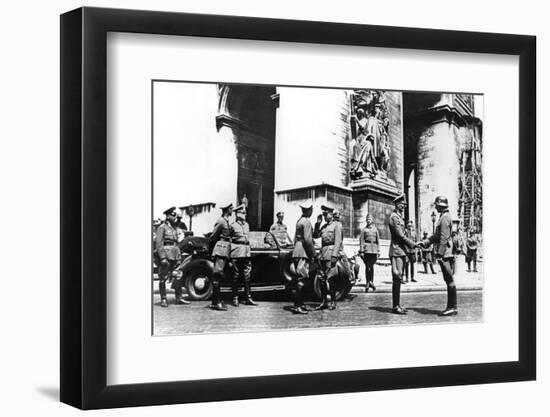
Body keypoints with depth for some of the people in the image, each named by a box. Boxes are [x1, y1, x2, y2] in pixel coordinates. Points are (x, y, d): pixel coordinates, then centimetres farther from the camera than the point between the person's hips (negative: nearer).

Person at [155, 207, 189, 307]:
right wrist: (162, 257, -19)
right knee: (163, 278, -2)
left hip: (175, 256, 7)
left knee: (178, 276, 4)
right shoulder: (162, 227, -3)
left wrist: (179, 256, 17)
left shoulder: (174, 228, 19)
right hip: (165, 255, -7)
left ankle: (179, 298, 9)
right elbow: (158, 243, -11)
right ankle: (163, 300, 1)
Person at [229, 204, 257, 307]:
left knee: (247, 275, 4)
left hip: (246, 253, 6)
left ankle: (248, 298, 6)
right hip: (236, 253, -6)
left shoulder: (247, 225, 15)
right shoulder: (233, 226, -4)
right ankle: (235, 298, 5)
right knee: (236, 276, 0)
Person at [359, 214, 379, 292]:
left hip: (374, 250, 3)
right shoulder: (364, 229, 3)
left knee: (372, 266, 8)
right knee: (367, 266, -4)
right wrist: (361, 251, -8)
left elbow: (378, 241, 14)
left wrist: (378, 251, 9)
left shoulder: (375, 229, 12)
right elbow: (361, 240, -1)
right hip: (367, 249, -3)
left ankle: (371, 282, 16)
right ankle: (367, 283, -2)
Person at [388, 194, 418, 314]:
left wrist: (413, 244, 10)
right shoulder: (394, 217, -13)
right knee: (397, 278, -9)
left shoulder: (400, 217, 19)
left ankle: (397, 305, 13)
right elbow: (401, 236, -18)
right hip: (396, 250, -10)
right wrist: (413, 245, -13)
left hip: (401, 250, 10)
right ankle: (396, 306, -8)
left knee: (398, 278, 10)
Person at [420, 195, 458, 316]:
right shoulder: (444, 217, 19)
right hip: (445, 255, 10)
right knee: (449, 280, 10)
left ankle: (453, 307, -6)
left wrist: (440, 254, -21)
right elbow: (436, 235, 24)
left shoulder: (445, 218, -13)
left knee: (450, 280, -7)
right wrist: (424, 242, 16)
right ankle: (451, 307, 13)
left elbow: (444, 238, -19)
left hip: (445, 255, -10)